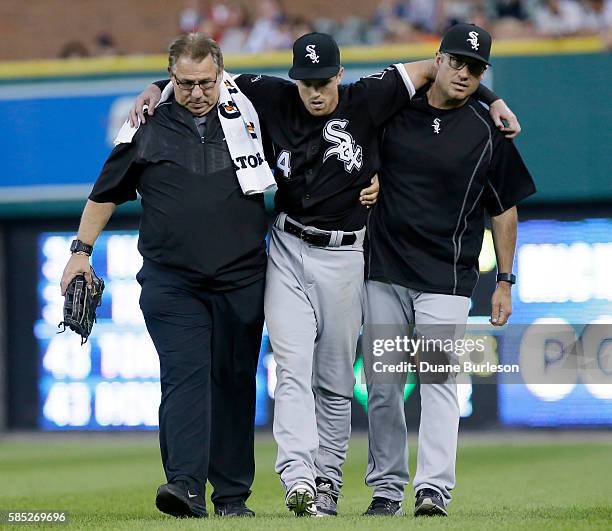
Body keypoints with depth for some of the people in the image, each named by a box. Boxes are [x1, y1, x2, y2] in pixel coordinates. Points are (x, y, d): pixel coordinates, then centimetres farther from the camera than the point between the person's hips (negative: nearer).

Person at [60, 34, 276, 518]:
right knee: (184, 378, -15)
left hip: (242, 283, 2)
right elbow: (106, 194, 15)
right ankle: (185, 486, -24)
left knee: (235, 383, 5)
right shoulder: (149, 129, 5)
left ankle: (233, 495, 11)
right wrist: (81, 251, 9)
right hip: (171, 283, -1)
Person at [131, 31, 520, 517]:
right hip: (288, 253, 0)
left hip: (345, 258, 0)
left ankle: (327, 482, 14)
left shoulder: (367, 99, -3)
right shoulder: (275, 98, -1)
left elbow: (433, 68, 5)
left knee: (335, 381, 6)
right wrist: (157, 87, -4)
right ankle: (297, 478, -24)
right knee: (293, 368, -14)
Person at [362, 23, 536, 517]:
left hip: (446, 277, -3)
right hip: (383, 272, 3)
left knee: (438, 381, -13)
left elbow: (505, 209, 6)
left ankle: (434, 489, -18)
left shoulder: (487, 132, 1)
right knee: (382, 386, 4)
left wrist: (505, 282, 3)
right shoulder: (393, 110, 5)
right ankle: (386, 488, 13)